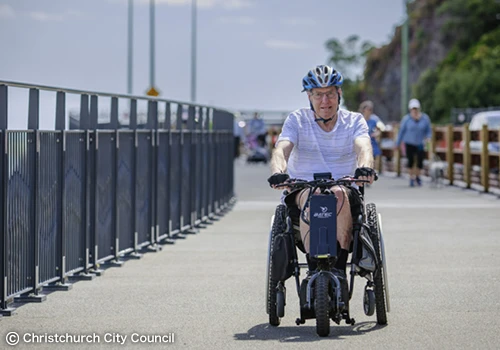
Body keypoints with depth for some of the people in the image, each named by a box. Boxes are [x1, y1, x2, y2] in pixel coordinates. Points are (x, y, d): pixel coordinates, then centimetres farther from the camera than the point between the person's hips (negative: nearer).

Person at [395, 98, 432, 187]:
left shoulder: (425, 118, -3)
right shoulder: (406, 119, -6)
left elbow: (429, 130, 6)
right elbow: (401, 131, 2)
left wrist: (428, 137, -14)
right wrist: (398, 143, 7)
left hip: (420, 144, 1)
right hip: (409, 144, -1)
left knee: (420, 162, -5)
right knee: (410, 161, -3)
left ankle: (417, 176, 23)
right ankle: (412, 178, 18)